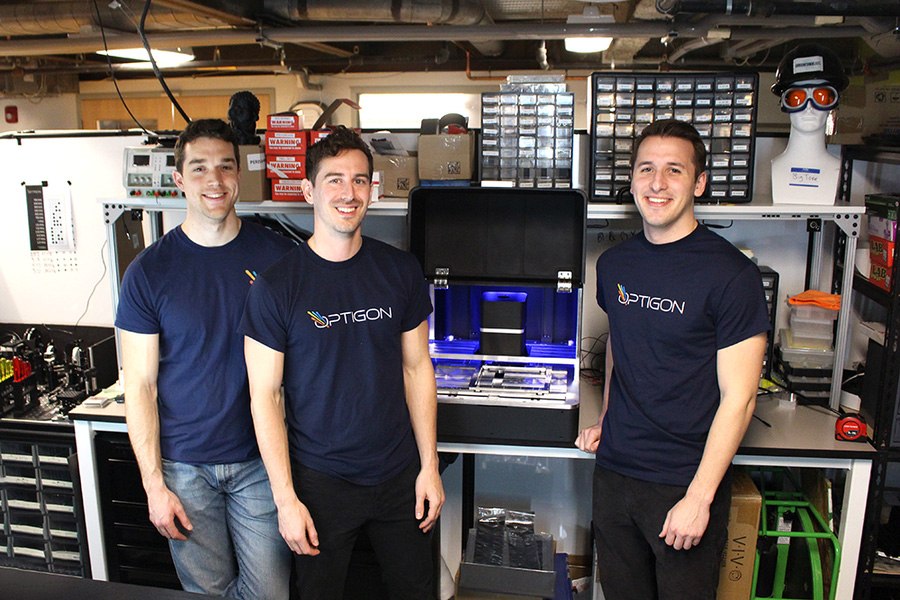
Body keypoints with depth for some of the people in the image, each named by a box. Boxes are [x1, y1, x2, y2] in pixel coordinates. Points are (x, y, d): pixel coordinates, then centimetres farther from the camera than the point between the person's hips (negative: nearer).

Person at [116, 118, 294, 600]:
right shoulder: (150, 271, -5)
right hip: (185, 467, 0)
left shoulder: (279, 256, -3)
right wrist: (153, 483, -6)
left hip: (261, 460, 1)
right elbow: (139, 385, -3)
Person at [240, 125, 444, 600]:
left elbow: (417, 368, 3)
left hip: (400, 475, 3)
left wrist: (430, 465, 2)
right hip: (320, 481, -2)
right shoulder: (276, 285, -11)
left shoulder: (401, 271, -2)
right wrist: (286, 499, -10)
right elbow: (265, 397, -8)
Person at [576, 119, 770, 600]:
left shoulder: (730, 274, -14)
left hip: (685, 483, -4)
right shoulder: (614, 263, 4)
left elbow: (738, 399, -14)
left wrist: (699, 498, -16)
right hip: (614, 471, 5)